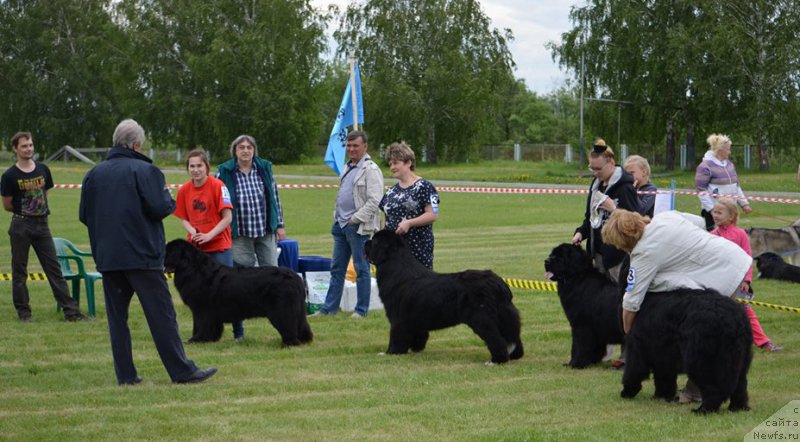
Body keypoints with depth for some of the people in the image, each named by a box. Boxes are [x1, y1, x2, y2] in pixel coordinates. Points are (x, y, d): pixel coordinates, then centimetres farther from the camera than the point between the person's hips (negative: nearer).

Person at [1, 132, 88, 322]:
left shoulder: (43, 170, 5)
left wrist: (40, 210, 9)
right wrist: (25, 211, 4)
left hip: (42, 224, 3)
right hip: (20, 226, -3)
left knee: (54, 267, 2)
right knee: (19, 270, 3)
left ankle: (70, 310, 0)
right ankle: (23, 311, 13)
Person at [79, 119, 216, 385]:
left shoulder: (94, 174, 8)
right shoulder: (145, 171, -7)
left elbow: (84, 215, 9)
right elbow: (159, 208, -15)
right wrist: (167, 197, 5)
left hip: (107, 256, 5)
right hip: (142, 254, -5)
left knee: (117, 316, 9)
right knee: (161, 314, -2)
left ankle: (125, 374, 7)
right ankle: (182, 371, -2)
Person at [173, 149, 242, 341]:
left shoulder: (217, 186, -10)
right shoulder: (184, 190, 2)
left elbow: (227, 217, -11)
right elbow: (183, 219, 10)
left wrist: (209, 235, -20)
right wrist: (193, 231, -11)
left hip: (219, 247, -4)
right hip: (195, 247, 4)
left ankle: (238, 331, 8)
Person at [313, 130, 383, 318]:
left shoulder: (370, 169, -11)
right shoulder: (348, 167, 17)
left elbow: (374, 201, -18)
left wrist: (356, 219, -16)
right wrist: (337, 216, 13)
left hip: (359, 226, -9)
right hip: (341, 224, 9)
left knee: (361, 269, -1)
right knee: (337, 268, 11)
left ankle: (361, 309, 5)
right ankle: (329, 308, 15)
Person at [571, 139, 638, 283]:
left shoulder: (625, 188, -14)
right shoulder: (596, 184, 12)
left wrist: (614, 210, -25)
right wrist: (581, 232, 6)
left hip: (617, 256, -8)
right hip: (599, 252, 8)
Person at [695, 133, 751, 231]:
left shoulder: (729, 164, 14)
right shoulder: (705, 167, -10)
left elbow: (736, 185, 22)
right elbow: (701, 190, -13)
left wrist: (744, 203, 15)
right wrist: (712, 209, -18)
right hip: (713, 211, -7)